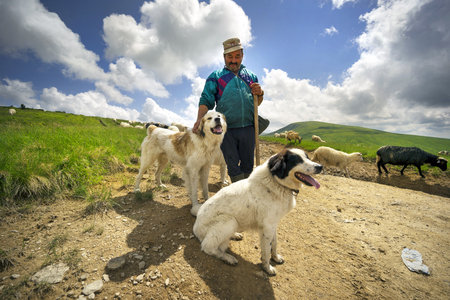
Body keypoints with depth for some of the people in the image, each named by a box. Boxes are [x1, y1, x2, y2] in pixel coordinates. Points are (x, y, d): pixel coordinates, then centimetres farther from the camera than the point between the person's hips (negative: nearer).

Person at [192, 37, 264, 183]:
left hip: (248, 128, 3)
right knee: (233, 167, 3)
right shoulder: (215, 76, 8)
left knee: (247, 165, 10)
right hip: (227, 129, -2)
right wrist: (199, 120, -18)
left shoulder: (251, 75, 17)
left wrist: (260, 93, -4)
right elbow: (206, 100, -2)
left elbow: (257, 103, 19)